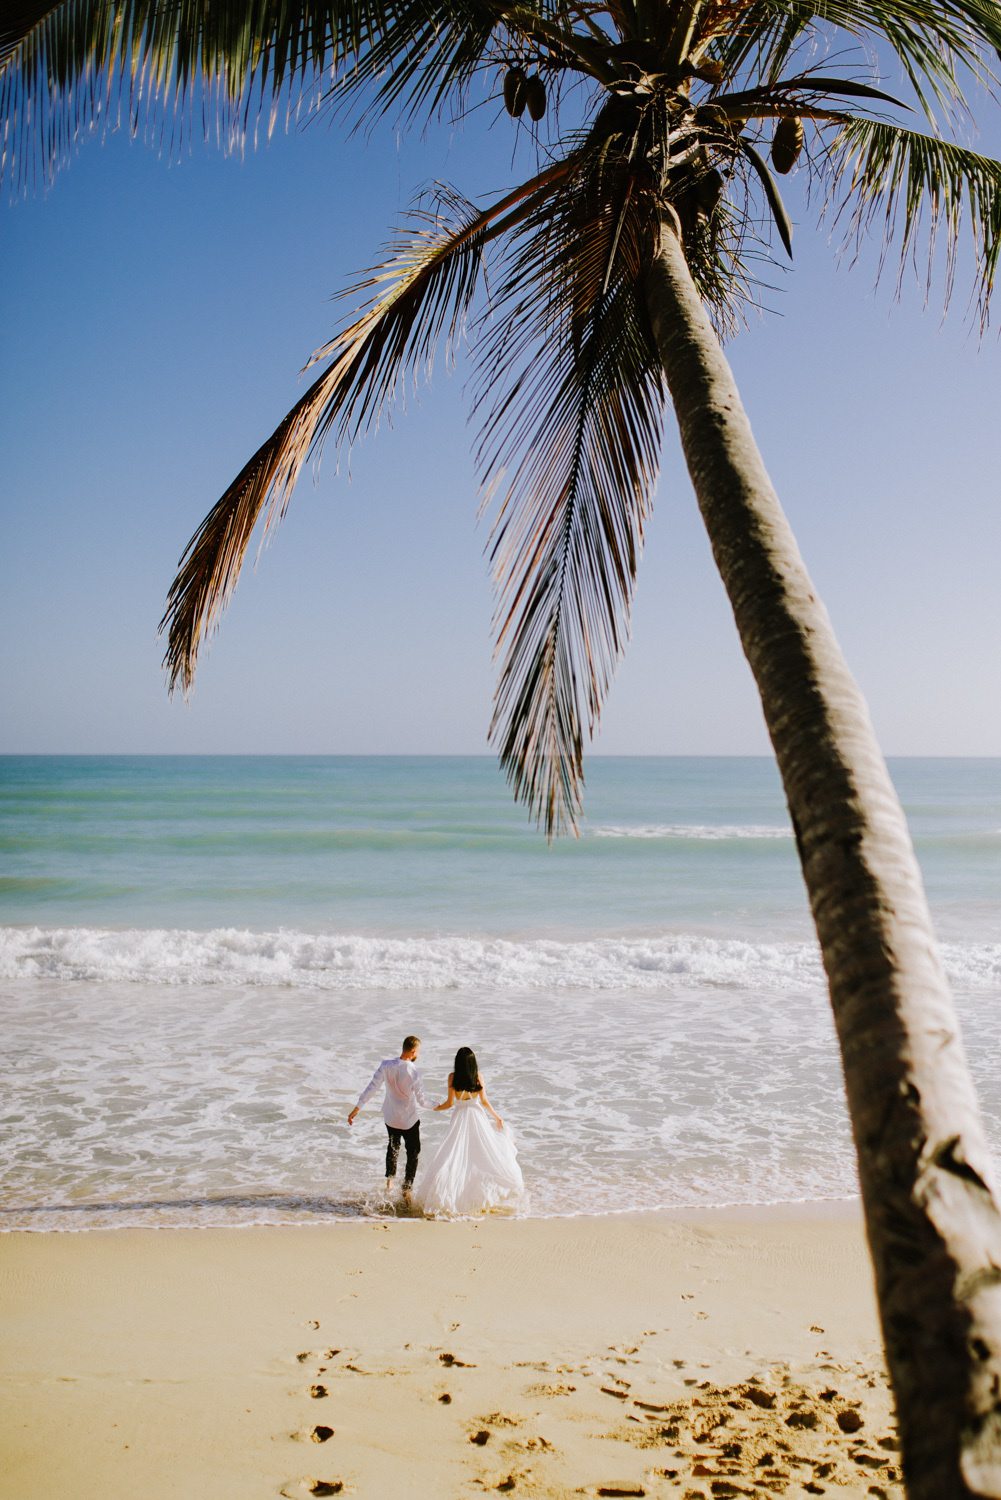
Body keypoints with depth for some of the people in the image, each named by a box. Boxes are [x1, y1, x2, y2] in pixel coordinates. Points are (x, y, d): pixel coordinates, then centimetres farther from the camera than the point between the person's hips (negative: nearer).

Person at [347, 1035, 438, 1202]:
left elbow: (371, 1088, -9)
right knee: (413, 1153, 13)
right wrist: (436, 1106, -1)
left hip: (390, 1117, 4)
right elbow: (421, 1101, -20)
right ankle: (406, 1190, 10)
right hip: (409, 1119, -4)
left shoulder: (386, 1066, -13)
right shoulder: (414, 1072, -24)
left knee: (393, 1146, 29)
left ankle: (389, 1182, 33)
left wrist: (356, 1109, -1)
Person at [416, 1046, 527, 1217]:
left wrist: (438, 1107, 11)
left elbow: (450, 1103, -8)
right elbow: (484, 1102, -3)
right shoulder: (477, 1076, -7)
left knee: (455, 1156, 2)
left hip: (460, 1118, -1)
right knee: (487, 1154, 12)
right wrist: (497, 1118, 9)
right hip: (478, 1117, 1)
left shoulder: (453, 1077, -11)